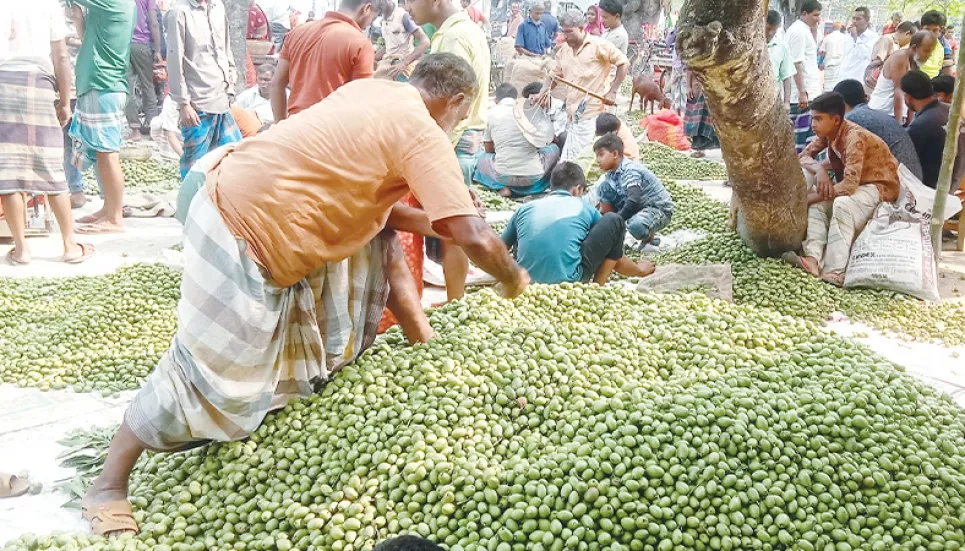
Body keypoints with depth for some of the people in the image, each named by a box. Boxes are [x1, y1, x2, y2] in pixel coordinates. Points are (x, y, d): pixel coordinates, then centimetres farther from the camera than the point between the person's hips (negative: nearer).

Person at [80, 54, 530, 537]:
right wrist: (512, 278, 0)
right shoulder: (424, 135, -15)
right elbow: (474, 237, -19)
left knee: (377, 237, 14)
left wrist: (429, 223, 18)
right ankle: (108, 487, 12)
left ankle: (423, 341, 29)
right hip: (243, 228, -9)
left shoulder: (375, 90, 10)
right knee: (212, 366, -3)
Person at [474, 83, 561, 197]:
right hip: (533, 176, 0)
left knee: (483, 160, 33)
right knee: (554, 148, 29)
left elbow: (488, 150, 15)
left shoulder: (492, 113, 5)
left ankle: (502, 187, 5)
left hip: (503, 177, 0)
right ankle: (532, 188, 11)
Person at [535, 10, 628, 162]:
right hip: (573, 114, 7)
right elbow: (555, 76, 22)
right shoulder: (563, 51, 14)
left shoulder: (599, 45, -5)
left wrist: (612, 91, -6)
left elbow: (624, 63, -2)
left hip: (592, 115, -7)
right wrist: (544, 91, 1)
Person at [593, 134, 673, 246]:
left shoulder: (630, 170, -25)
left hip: (660, 209, -8)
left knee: (635, 224, -41)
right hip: (639, 208, 8)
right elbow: (606, 207, 6)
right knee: (604, 188, -5)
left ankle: (649, 234, -4)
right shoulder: (611, 174, 0)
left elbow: (634, 201, -37)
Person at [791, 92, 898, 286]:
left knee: (842, 204, -36)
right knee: (817, 202, -17)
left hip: (879, 186, -8)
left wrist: (808, 198, -30)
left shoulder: (854, 138, -28)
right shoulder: (828, 133, -4)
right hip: (851, 184, 8)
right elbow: (804, 157, 5)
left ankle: (835, 272, -42)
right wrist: (819, 170, -19)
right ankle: (813, 259, -33)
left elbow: (849, 185, -34)